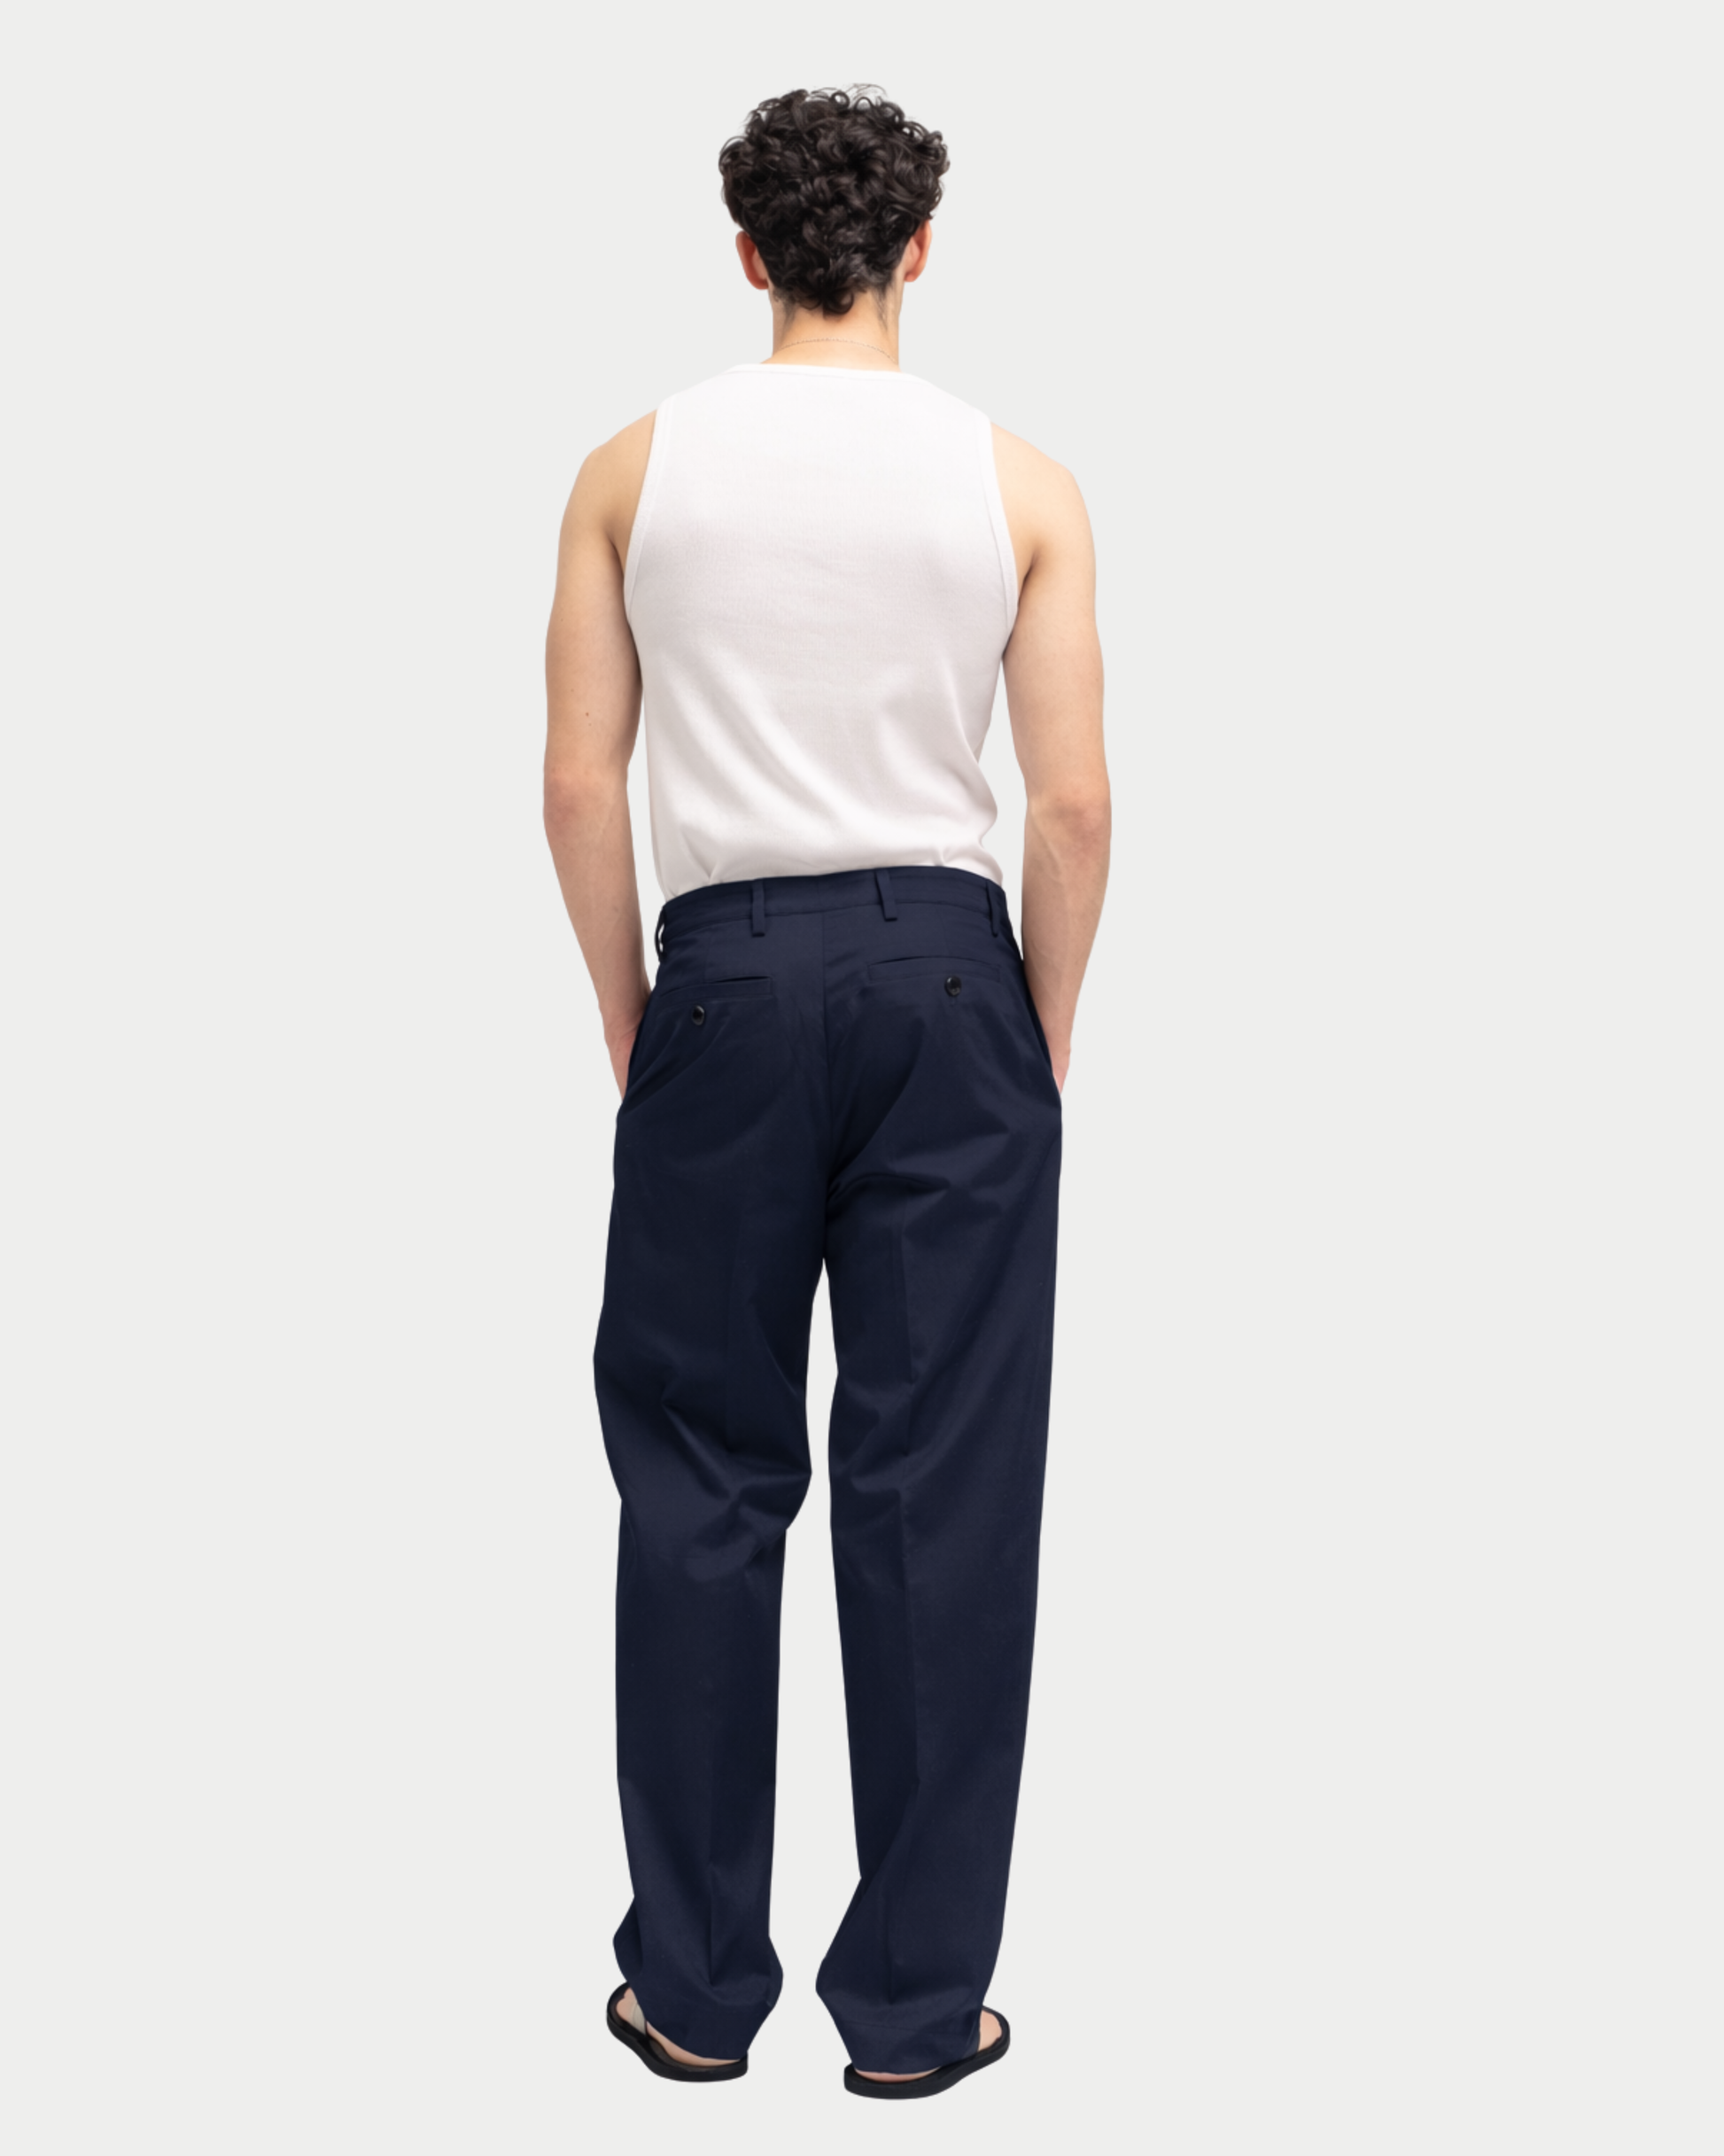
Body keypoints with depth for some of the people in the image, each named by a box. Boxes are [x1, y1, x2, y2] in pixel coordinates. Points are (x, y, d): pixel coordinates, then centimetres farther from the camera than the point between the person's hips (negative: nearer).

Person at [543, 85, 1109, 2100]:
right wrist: (1044, 1035, 10)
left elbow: (577, 786, 1)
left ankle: (694, 1986, 19)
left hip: (727, 971, 1)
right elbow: (1074, 805, -3)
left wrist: (630, 1022, 12)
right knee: (943, 1491, 5)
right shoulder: (1018, 479, 2)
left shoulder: (635, 465, 4)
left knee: (700, 1481, 10)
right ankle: (916, 2002, 14)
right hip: (944, 970, 0)